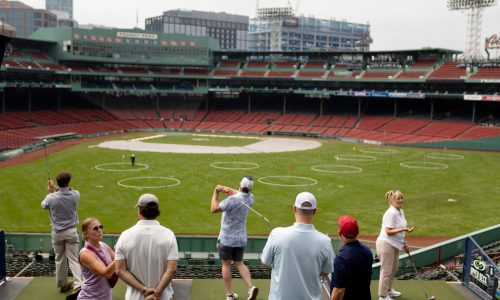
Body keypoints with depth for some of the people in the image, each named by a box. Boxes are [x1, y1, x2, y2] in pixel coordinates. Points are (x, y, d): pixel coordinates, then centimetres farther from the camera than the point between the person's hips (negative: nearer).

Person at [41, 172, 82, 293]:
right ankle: (78, 284, -9)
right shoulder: (75, 195, -13)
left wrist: (49, 192, 18)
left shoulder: (51, 198, -17)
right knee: (73, 258, 2)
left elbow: (43, 205, 8)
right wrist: (55, 189, 15)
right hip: (71, 232, 0)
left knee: (60, 259, 15)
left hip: (57, 232, 0)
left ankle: (62, 284, 27)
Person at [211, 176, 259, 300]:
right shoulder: (250, 198, -3)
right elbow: (240, 193, 13)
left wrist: (216, 191, -13)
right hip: (241, 239, 5)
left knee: (226, 265, 11)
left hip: (226, 239, -5)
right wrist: (226, 189, -6)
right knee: (239, 263, 18)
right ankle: (251, 287, -1)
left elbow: (214, 209, -21)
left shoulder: (233, 199, -24)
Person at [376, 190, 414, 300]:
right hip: (386, 244, -10)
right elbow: (389, 231, -23)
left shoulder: (400, 212, 10)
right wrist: (403, 229, -31)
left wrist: (404, 243, 23)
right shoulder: (391, 213, -21)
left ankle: (388, 290, 40)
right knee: (386, 270, -3)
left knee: (394, 269, 22)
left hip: (395, 245, 10)